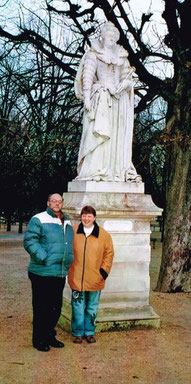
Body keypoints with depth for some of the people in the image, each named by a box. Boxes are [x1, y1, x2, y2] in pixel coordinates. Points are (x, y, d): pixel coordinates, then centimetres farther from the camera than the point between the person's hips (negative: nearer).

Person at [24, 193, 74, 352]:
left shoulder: (67, 223, 15)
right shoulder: (39, 220, -8)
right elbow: (30, 241, -14)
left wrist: (68, 262, 15)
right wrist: (43, 258, -22)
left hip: (60, 274, 7)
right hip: (42, 273, -7)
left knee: (56, 307, 14)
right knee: (41, 307, 2)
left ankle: (50, 336, 29)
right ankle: (39, 340, 14)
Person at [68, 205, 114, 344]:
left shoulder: (104, 235, 1)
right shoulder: (73, 232, 2)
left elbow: (109, 253, 6)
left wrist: (104, 270, -2)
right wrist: (68, 268, 5)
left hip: (95, 279, 0)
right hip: (77, 279, 0)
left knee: (92, 308, 11)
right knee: (78, 307, 5)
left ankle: (89, 332, 25)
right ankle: (78, 333, 19)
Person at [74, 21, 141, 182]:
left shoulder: (122, 56, 20)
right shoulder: (93, 54, 8)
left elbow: (128, 77, 14)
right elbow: (87, 75, -3)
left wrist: (124, 84, -9)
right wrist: (87, 96, -15)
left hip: (118, 100, 4)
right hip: (100, 99, -4)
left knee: (117, 136, -2)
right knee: (97, 133, -14)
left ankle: (116, 171, -2)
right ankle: (94, 171, -16)